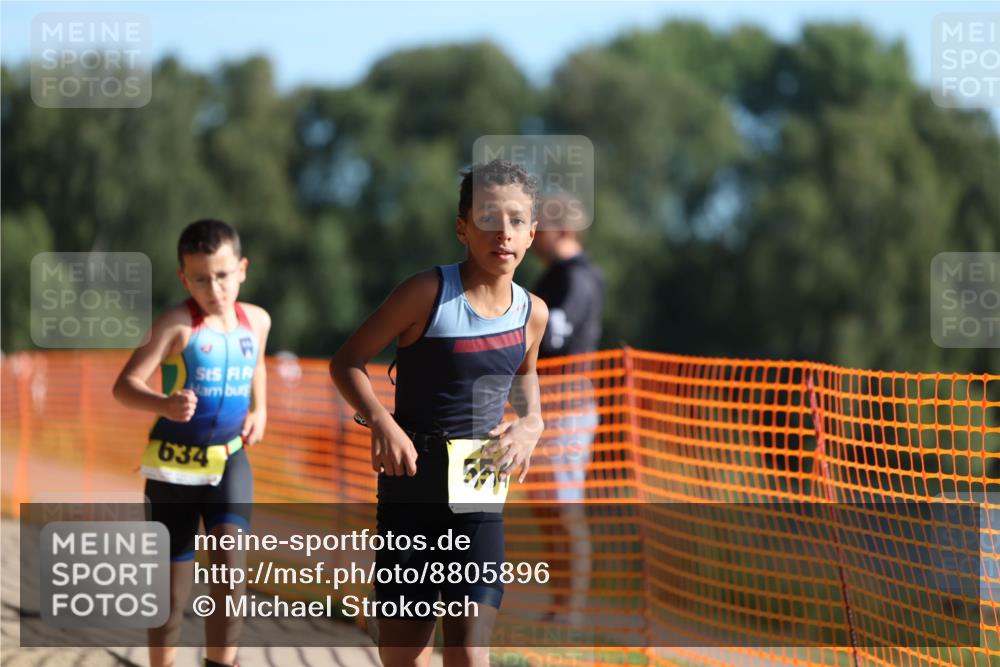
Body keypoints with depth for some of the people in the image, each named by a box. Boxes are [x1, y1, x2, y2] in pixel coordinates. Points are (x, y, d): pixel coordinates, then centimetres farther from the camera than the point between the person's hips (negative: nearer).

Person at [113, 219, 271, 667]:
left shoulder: (256, 320, 3)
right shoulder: (178, 324, -14)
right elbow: (125, 385, -22)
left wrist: (259, 411, 10)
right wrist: (165, 405, -42)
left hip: (229, 458, 3)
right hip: (174, 462, -3)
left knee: (229, 557, -22)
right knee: (173, 593, 4)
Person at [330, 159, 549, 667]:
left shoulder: (532, 313, 2)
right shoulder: (429, 293, -11)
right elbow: (347, 361, -5)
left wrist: (531, 421, 6)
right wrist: (381, 422, -21)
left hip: (480, 497, 2)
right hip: (411, 491, -2)